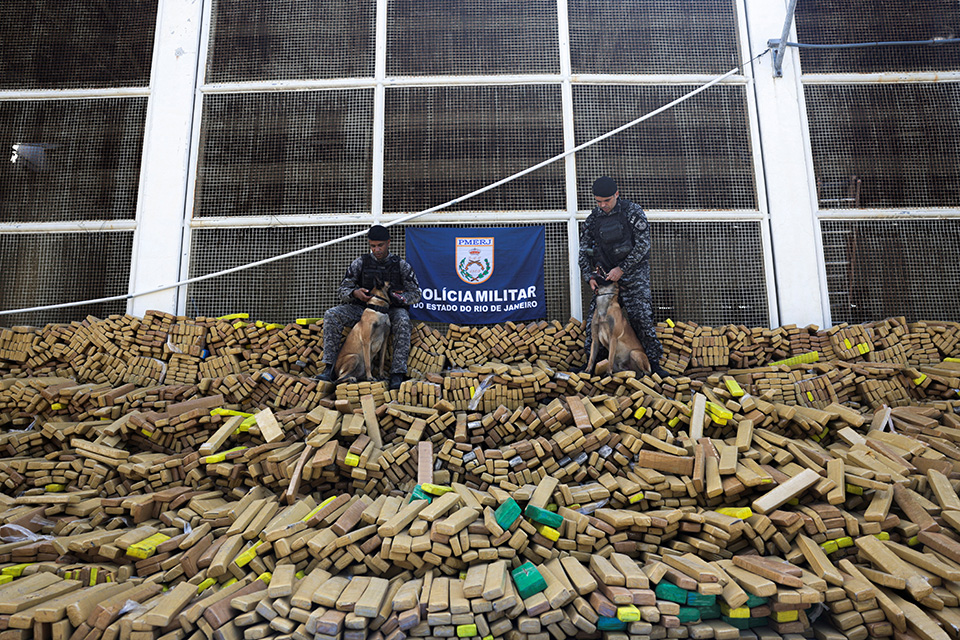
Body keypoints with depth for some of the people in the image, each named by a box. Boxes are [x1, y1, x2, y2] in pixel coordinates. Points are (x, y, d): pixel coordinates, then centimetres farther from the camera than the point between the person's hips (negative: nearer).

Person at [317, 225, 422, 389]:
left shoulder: (401, 265, 3)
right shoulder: (360, 263, 6)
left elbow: (415, 294, 3)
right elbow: (342, 290, 5)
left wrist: (398, 298, -18)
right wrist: (355, 293, -19)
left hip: (391, 309, -2)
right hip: (362, 308, 2)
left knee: (403, 321, -37)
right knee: (331, 315, -22)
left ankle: (397, 374, -37)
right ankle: (329, 367, -24)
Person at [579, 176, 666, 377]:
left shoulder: (632, 211, -8)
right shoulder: (593, 218, 5)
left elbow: (643, 244, -12)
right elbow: (584, 249, 12)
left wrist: (621, 269, -16)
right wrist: (589, 276, 0)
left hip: (633, 274, -4)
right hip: (605, 275, 4)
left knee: (641, 317, -11)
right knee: (594, 319, 4)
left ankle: (654, 363, 1)